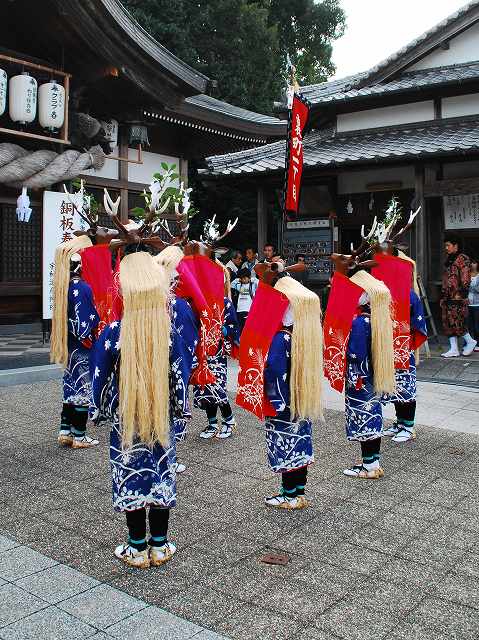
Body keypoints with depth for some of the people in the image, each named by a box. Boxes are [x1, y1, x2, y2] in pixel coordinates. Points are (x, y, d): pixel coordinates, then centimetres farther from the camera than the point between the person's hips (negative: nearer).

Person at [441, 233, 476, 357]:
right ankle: (453, 349, 8)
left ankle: (470, 341, 10)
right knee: (448, 322, 4)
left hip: (458, 297, -8)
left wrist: (461, 294, -18)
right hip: (448, 297, 8)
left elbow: (466, 279, -13)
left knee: (456, 321, -10)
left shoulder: (463, 259, -6)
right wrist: (443, 296, 19)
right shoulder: (448, 261, 18)